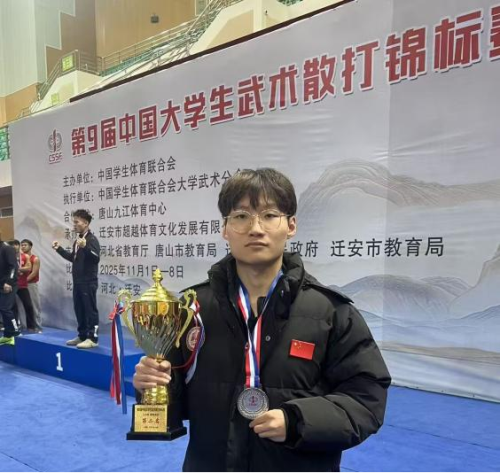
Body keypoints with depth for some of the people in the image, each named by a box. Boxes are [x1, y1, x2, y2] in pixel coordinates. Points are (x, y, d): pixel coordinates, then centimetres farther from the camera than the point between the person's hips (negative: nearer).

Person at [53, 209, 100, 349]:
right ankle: (82, 336, 24)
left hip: (88, 282, -9)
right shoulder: (78, 240, 14)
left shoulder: (92, 239, -12)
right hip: (77, 282, 9)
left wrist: (85, 247, -38)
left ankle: (92, 339, 1)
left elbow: (96, 258, -25)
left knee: (90, 310, -4)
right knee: (79, 310, 14)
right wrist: (59, 249, 20)